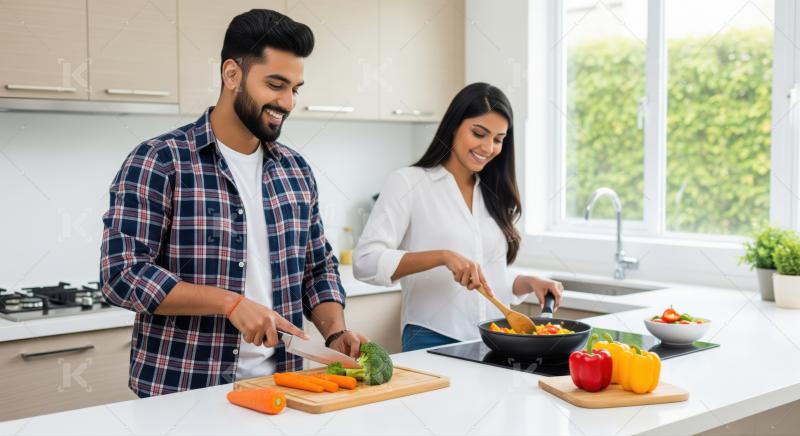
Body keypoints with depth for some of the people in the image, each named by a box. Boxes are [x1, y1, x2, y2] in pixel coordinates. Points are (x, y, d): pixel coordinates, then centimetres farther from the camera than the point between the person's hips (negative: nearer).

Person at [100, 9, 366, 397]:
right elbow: (122, 274, -15)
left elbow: (318, 268, 13)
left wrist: (335, 333, -4)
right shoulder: (157, 162, -10)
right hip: (183, 390, -4)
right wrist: (230, 302, -21)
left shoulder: (296, 170, 7)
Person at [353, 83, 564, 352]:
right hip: (433, 341, -4)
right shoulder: (409, 183, -1)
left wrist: (528, 283, 3)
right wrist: (443, 256, -22)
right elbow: (365, 262, -13)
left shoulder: (494, 195, 16)